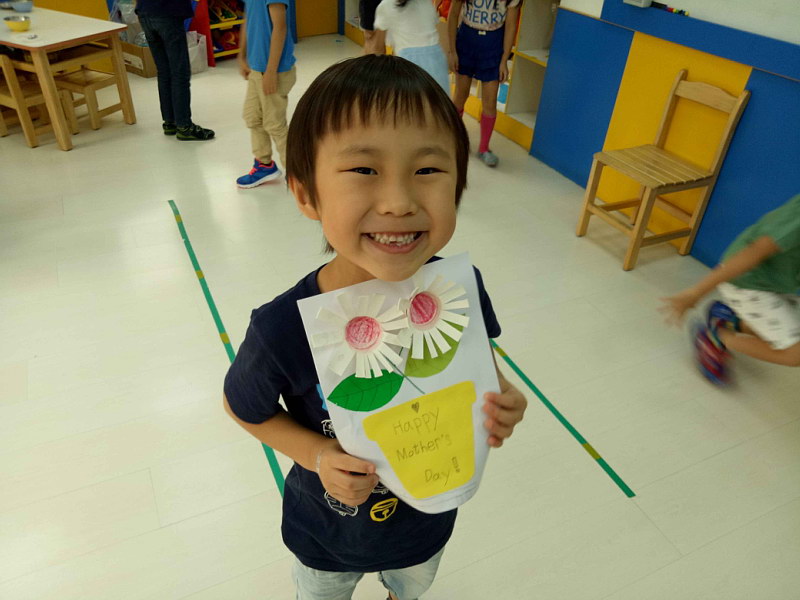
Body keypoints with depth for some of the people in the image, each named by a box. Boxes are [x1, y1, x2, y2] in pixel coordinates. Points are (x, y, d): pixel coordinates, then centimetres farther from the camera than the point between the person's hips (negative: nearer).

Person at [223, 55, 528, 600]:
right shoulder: (283, 330, -36)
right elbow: (242, 408, -14)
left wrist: (498, 402, -26)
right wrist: (317, 455, -27)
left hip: (430, 515, 3)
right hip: (330, 535, -2)